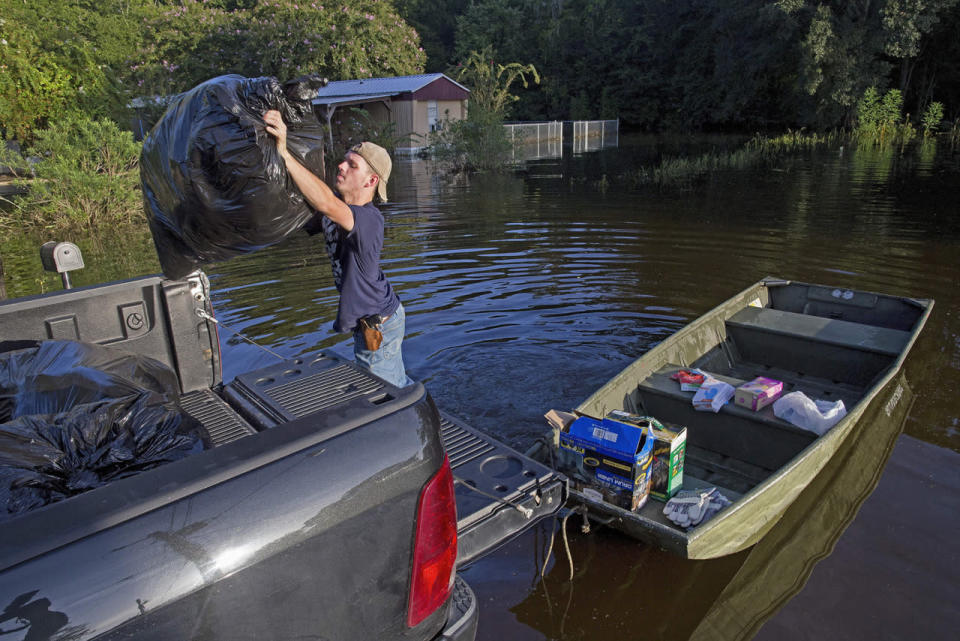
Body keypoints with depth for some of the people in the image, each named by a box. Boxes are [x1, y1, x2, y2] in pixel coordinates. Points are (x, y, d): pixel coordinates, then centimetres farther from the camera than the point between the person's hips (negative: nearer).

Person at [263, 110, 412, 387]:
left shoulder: (370, 219, -32)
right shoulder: (337, 204, -3)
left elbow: (326, 203, -50)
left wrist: (284, 152, -53)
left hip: (378, 326, -9)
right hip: (371, 319, 9)